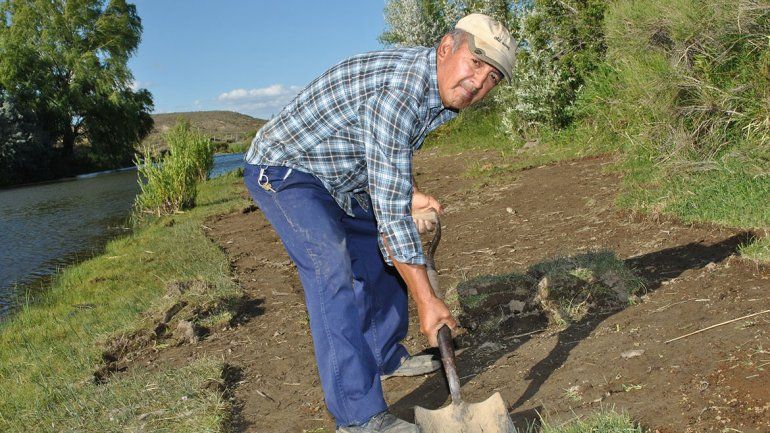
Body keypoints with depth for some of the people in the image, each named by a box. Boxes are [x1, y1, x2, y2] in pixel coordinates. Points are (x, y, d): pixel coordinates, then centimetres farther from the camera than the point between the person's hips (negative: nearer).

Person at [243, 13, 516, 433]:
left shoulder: (438, 84, -3)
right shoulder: (399, 90, -34)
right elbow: (389, 210, -35)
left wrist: (411, 193, 7)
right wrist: (426, 299, -30)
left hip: (338, 176, 10)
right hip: (283, 169, -10)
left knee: (382, 259, 15)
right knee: (333, 275, -22)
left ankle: (384, 356, 34)